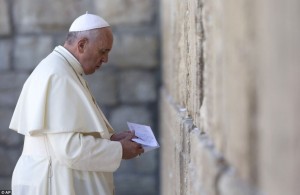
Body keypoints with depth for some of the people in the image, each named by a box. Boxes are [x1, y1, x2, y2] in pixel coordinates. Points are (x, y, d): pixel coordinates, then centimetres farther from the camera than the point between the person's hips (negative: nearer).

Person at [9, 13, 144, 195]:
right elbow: (69, 147, -25)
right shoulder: (57, 77, -19)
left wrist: (111, 138, 7)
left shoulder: (63, 70, 12)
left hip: (63, 179, 10)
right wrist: (118, 150, -14)